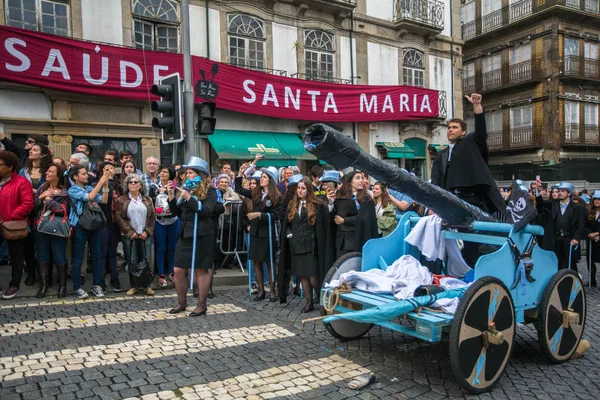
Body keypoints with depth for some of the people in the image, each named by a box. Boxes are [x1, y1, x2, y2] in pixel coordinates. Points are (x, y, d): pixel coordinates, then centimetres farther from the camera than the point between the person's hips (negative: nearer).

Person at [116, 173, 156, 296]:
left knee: (146, 260, 2)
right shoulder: (122, 200, 5)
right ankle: (133, 286, 12)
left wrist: (147, 231, -4)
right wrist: (130, 232, -9)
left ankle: (147, 285, 12)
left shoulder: (147, 200, 12)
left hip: (146, 235, 2)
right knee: (132, 261, 0)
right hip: (130, 236, -2)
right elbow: (119, 217, -1)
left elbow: (153, 216, 8)